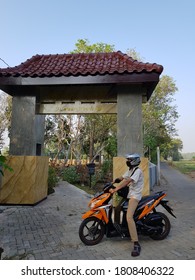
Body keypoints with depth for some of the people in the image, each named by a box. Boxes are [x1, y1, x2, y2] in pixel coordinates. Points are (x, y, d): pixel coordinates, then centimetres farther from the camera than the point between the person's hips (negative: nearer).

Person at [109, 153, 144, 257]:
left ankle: (136, 244, -24)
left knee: (129, 217, -25)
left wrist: (115, 189, -32)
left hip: (135, 195, -11)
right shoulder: (130, 170, 17)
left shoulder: (137, 171, -16)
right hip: (129, 194, 11)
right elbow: (122, 178, 16)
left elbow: (127, 181, -28)